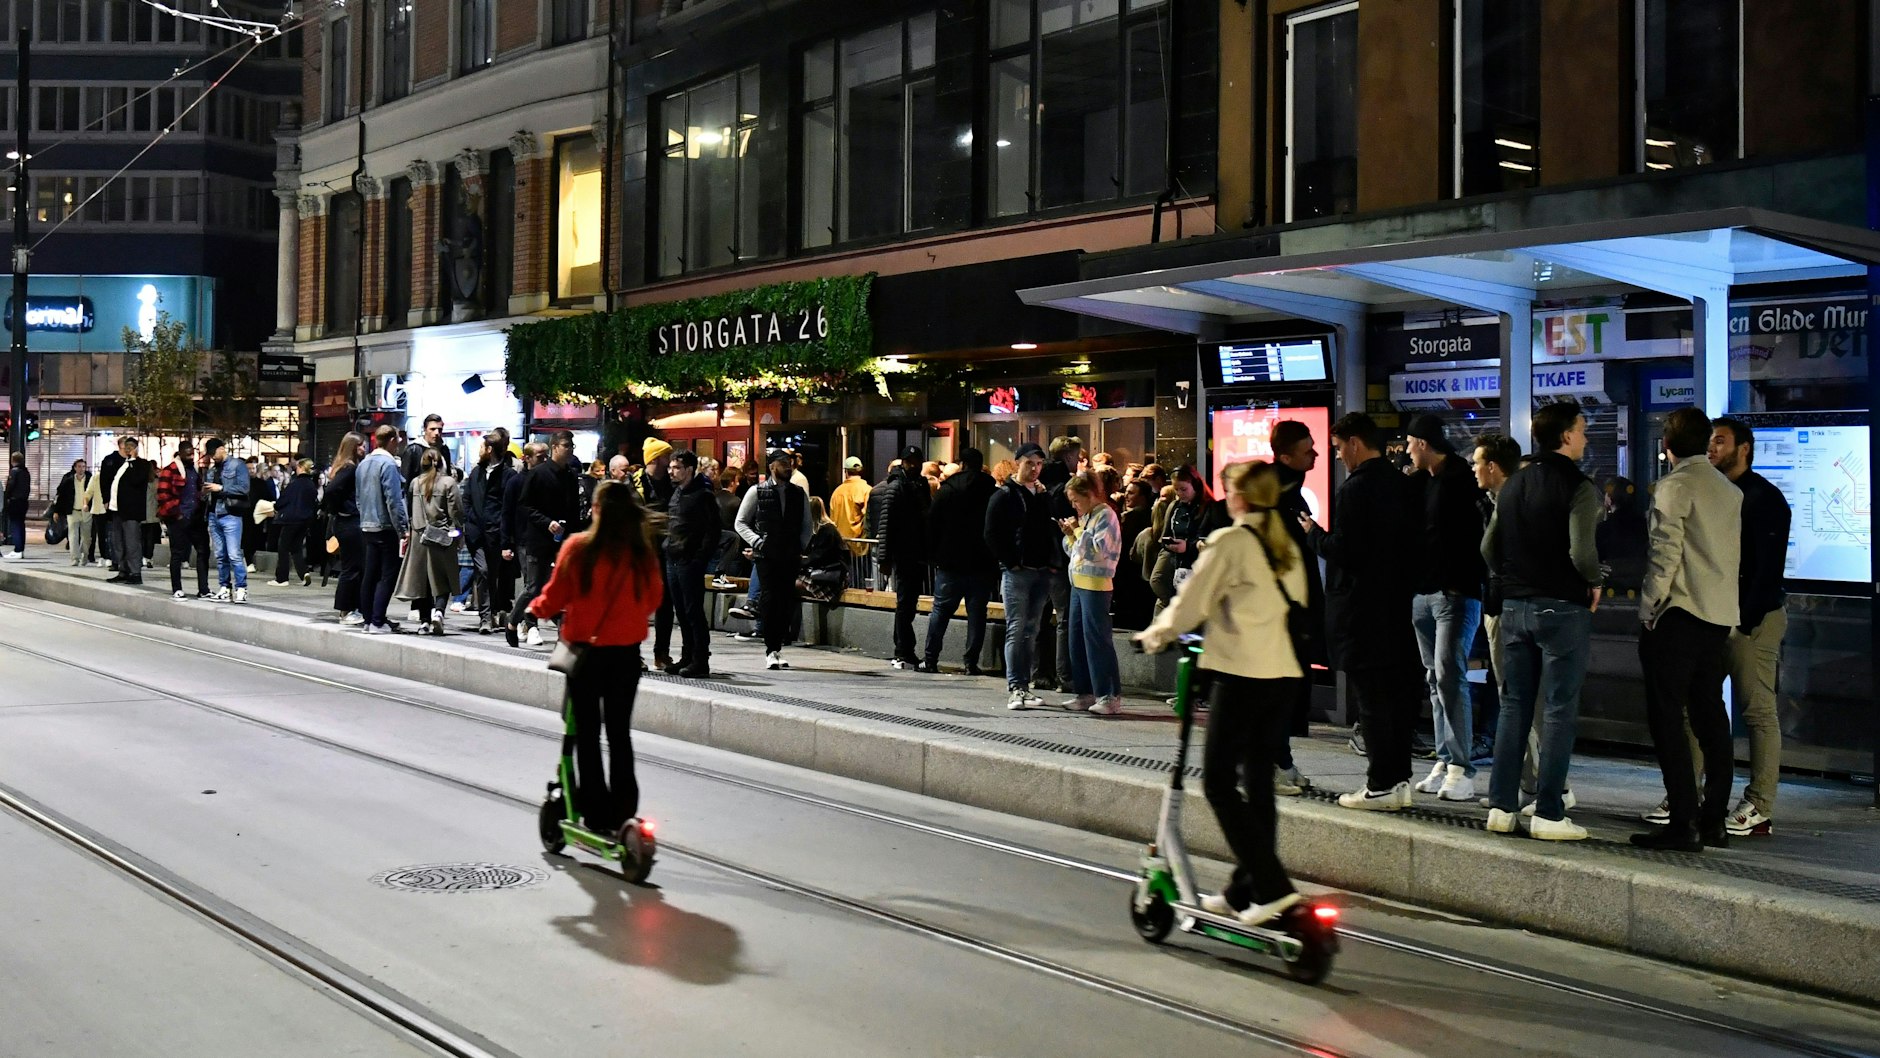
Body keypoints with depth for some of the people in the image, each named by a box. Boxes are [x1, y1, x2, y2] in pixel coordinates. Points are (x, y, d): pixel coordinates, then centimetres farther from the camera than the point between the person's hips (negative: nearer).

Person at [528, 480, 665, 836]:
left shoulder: (578, 547, -14)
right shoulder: (643, 553, -7)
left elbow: (555, 596, -7)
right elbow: (653, 599, 5)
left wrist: (536, 607, 15)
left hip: (586, 648, -2)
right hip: (627, 652, 2)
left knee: (587, 732, 10)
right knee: (619, 732, 13)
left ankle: (596, 815, 11)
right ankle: (623, 814, 14)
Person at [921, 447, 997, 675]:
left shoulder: (945, 491, -1)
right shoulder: (992, 492, -1)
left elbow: (932, 525, -2)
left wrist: (933, 554, 5)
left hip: (950, 563, 0)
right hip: (982, 564, 0)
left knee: (940, 611, 8)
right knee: (977, 613, 4)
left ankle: (930, 659, 7)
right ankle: (971, 662, 1)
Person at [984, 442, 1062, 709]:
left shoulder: (1044, 496, 16)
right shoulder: (1004, 496, -1)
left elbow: (1054, 532, 19)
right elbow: (992, 534, -7)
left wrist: (1054, 563, 5)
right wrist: (1010, 562, -12)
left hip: (1042, 573, 6)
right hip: (1016, 573, -6)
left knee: (1030, 632, 8)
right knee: (1016, 630, -8)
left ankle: (1023, 686, 13)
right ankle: (1014, 689, -9)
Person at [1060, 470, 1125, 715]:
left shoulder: (1105, 516, -10)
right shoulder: (1084, 517, 16)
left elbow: (1097, 550, -20)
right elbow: (1073, 551, 20)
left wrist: (1078, 530, -13)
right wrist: (1070, 534, 3)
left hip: (1096, 584, -9)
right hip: (1078, 583, 9)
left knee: (1097, 639, -8)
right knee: (1077, 640, 10)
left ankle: (1111, 696, -4)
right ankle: (1086, 693, 16)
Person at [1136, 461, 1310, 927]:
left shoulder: (1229, 541, -8)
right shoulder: (1286, 546, 13)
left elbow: (1192, 600, -5)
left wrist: (1157, 634, 14)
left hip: (1242, 673, -7)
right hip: (1285, 671, 8)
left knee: (1219, 781, -1)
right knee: (1259, 780, 13)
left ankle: (1272, 886, -10)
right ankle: (1244, 890, 20)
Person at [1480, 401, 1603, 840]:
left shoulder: (1512, 486, 10)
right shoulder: (1577, 487, -11)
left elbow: (1488, 546, 10)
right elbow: (1581, 551, -21)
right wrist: (1593, 583, -3)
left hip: (1515, 607, 6)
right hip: (1563, 607, -6)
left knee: (1514, 706, 11)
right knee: (1558, 711, -1)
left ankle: (1501, 806, 11)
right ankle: (1548, 813, -1)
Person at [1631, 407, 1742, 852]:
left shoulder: (1675, 486, -9)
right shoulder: (1730, 490, 14)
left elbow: (1665, 553, -14)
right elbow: (1735, 557, 14)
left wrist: (1649, 609, -7)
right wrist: (1722, 604, 18)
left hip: (1679, 614, -8)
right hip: (1721, 615, 8)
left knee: (1667, 716, -5)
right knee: (1709, 715, 12)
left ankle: (1683, 823, -9)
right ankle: (1714, 820, 14)